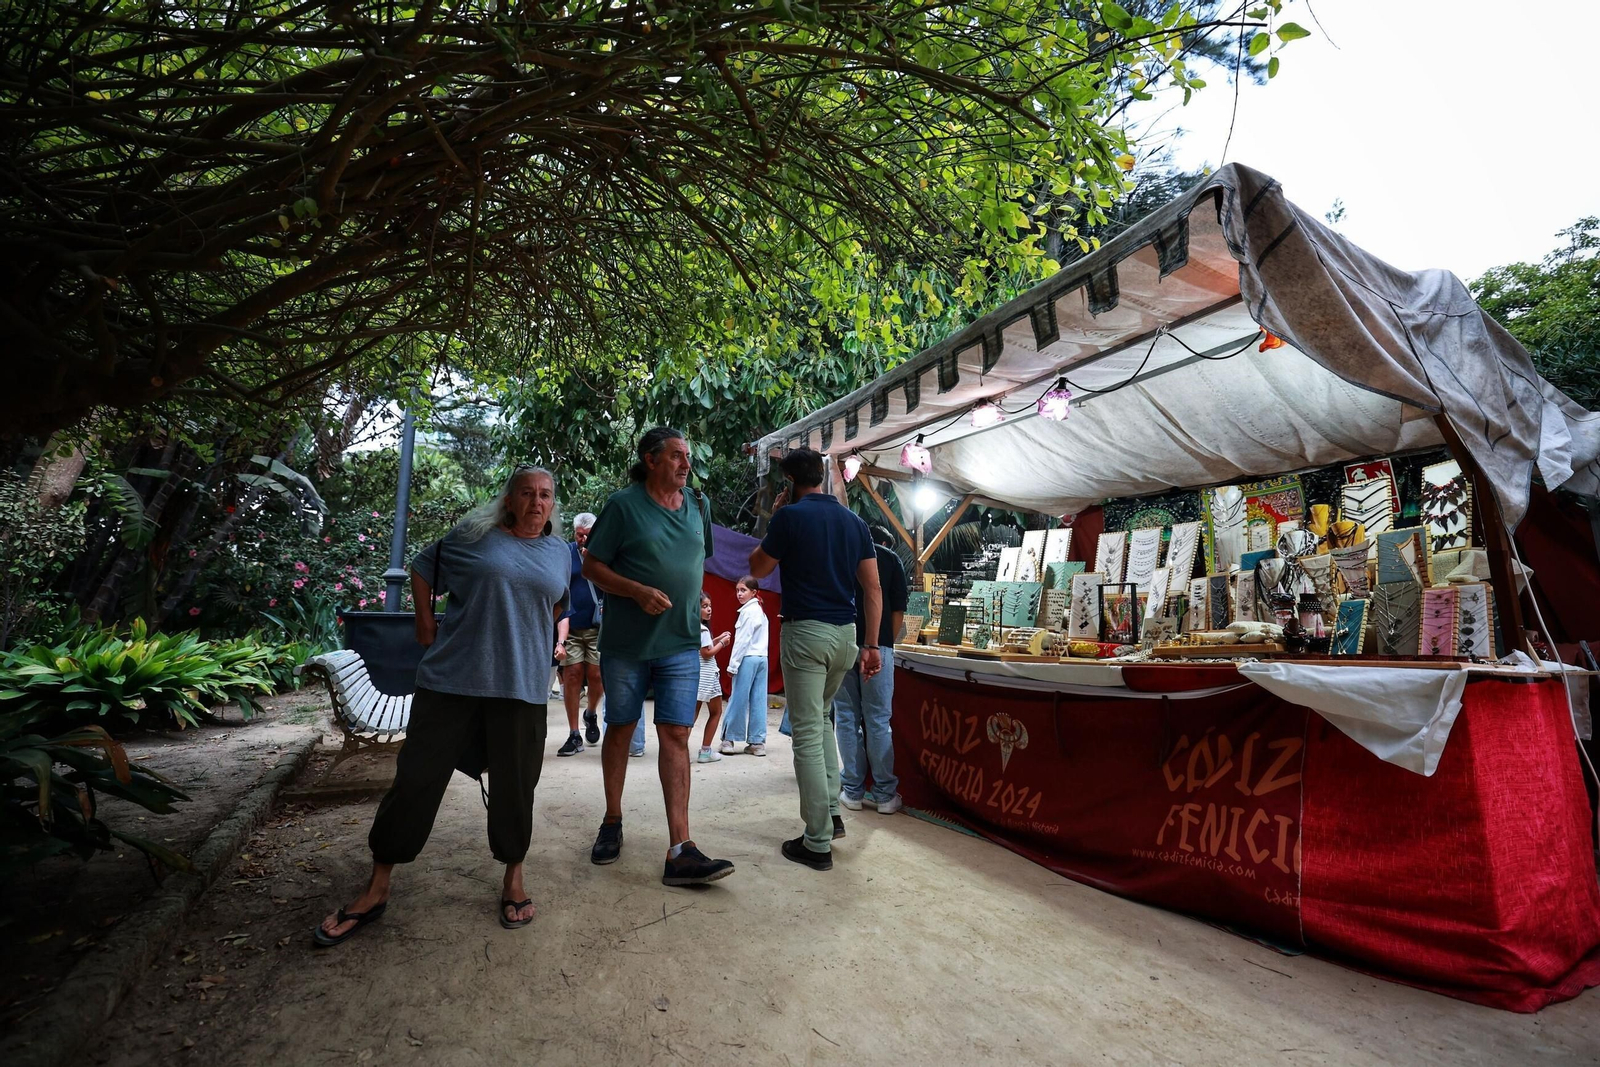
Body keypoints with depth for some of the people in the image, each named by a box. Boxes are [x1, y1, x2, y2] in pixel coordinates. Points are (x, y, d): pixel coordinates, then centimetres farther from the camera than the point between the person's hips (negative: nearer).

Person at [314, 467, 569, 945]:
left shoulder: (561, 552, 10)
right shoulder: (474, 535, 3)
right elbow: (422, 566, 15)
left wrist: (532, 631, 10)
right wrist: (425, 621, 7)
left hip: (522, 686, 1)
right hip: (452, 678, -1)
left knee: (514, 785, 8)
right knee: (417, 777, 5)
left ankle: (513, 877, 27)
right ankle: (376, 889, 21)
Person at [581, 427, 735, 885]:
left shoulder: (697, 504, 8)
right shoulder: (623, 505, -5)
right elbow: (591, 567, -5)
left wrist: (694, 599, 10)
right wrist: (639, 591, -19)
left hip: (681, 642, 2)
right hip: (626, 642, -2)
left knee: (676, 735, -3)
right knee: (620, 729, 12)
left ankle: (680, 851, -4)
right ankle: (612, 822, 32)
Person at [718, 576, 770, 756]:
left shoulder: (748, 611, -10)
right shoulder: (760, 610, 16)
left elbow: (743, 640, -14)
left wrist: (732, 664, -11)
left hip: (748, 659, -8)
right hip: (762, 658, 8)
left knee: (738, 699, 0)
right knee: (758, 700, 6)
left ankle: (730, 739, 7)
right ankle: (757, 742, 8)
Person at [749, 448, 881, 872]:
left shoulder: (790, 516, -7)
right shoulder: (854, 521, 9)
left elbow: (758, 568, 6)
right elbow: (873, 589, 6)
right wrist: (871, 644, 9)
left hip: (805, 631, -6)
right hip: (845, 633, 6)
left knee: (807, 733, 0)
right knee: (821, 718, 25)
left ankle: (818, 843, 5)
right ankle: (832, 812, 22)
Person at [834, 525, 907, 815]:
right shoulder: (891, 559, 9)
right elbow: (898, 611, 4)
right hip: (877, 646, -1)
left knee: (847, 718, 7)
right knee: (878, 720, 2)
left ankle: (852, 791, 10)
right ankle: (884, 794, 7)